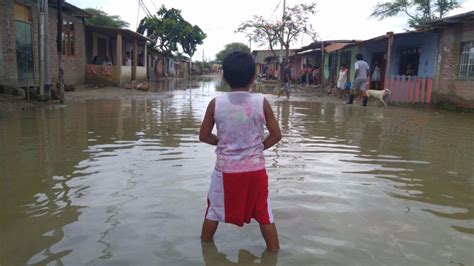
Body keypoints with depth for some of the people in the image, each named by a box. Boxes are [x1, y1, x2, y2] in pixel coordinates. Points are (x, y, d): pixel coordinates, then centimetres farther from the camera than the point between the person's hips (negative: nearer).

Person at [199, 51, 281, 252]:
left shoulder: (215, 103, -7)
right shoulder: (261, 102, -8)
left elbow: (204, 136, 0)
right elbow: (276, 135, -3)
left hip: (226, 169, 1)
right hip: (255, 169, 0)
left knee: (214, 210, 21)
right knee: (264, 213, 15)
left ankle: (205, 245, 39)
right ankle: (274, 249, 27)